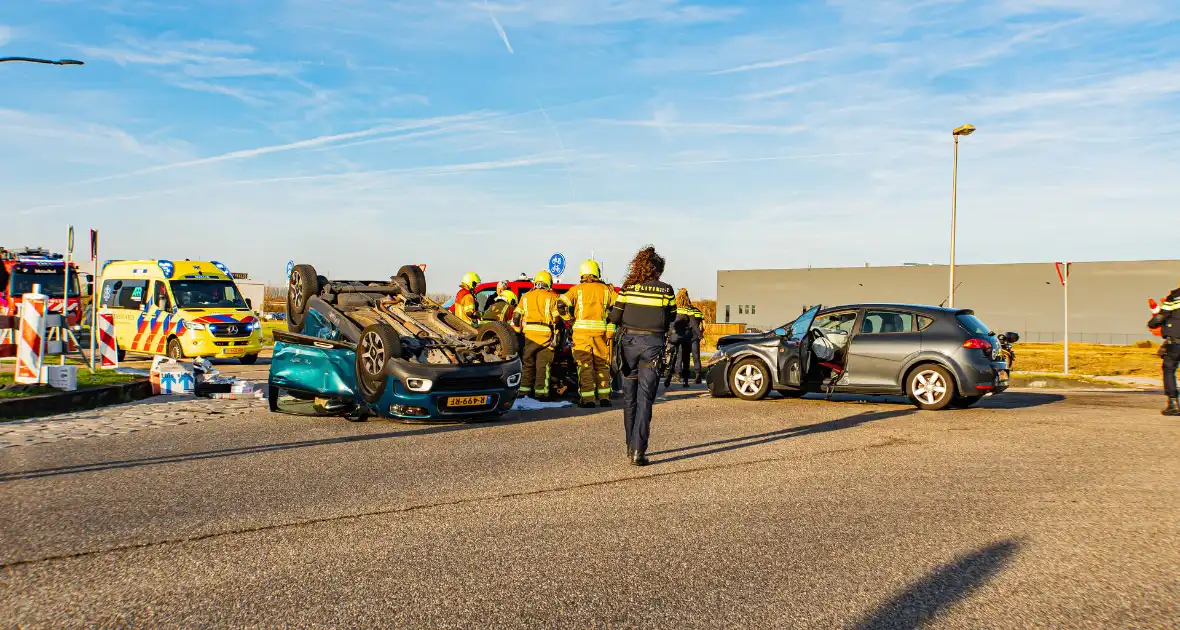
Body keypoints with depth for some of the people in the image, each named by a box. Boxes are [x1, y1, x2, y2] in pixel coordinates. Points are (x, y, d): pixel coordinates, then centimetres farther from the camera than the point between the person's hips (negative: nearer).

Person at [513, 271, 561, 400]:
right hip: (545, 335, -3)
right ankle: (541, 391, -1)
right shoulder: (552, 297, 2)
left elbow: (516, 317, 10)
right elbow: (557, 318, -6)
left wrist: (519, 330, 21)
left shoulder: (526, 297, 13)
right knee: (543, 365, 1)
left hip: (529, 333, 3)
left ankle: (524, 390, 13)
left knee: (527, 363, 12)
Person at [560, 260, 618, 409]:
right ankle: (604, 397, 15)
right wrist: (611, 329, 11)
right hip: (601, 331, 2)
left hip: (582, 331, -2)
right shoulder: (606, 289, 8)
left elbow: (562, 304, -5)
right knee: (602, 364, 13)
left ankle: (587, 399, -1)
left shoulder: (577, 289, 3)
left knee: (585, 365, 2)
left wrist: (571, 319, 10)